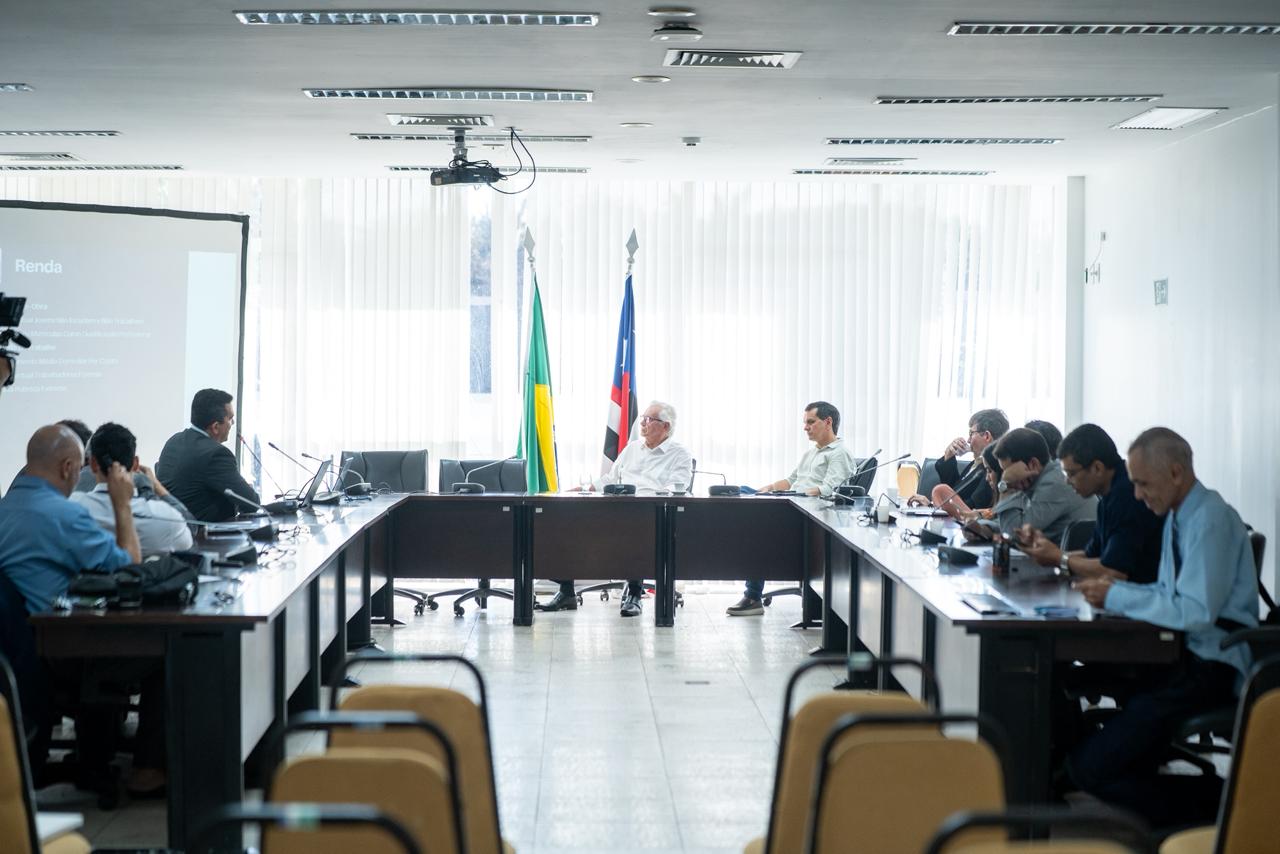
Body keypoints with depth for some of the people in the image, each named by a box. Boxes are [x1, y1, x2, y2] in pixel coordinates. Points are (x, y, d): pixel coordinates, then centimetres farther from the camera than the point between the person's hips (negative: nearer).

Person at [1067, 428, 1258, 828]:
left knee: (1090, 767, -16)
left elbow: (1194, 612, -24)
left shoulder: (1211, 521, -17)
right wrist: (1115, 588, 2)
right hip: (1181, 655, 10)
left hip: (1209, 671, -10)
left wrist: (1116, 597, -15)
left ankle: (1212, 799, -2)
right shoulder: (1179, 515, 12)